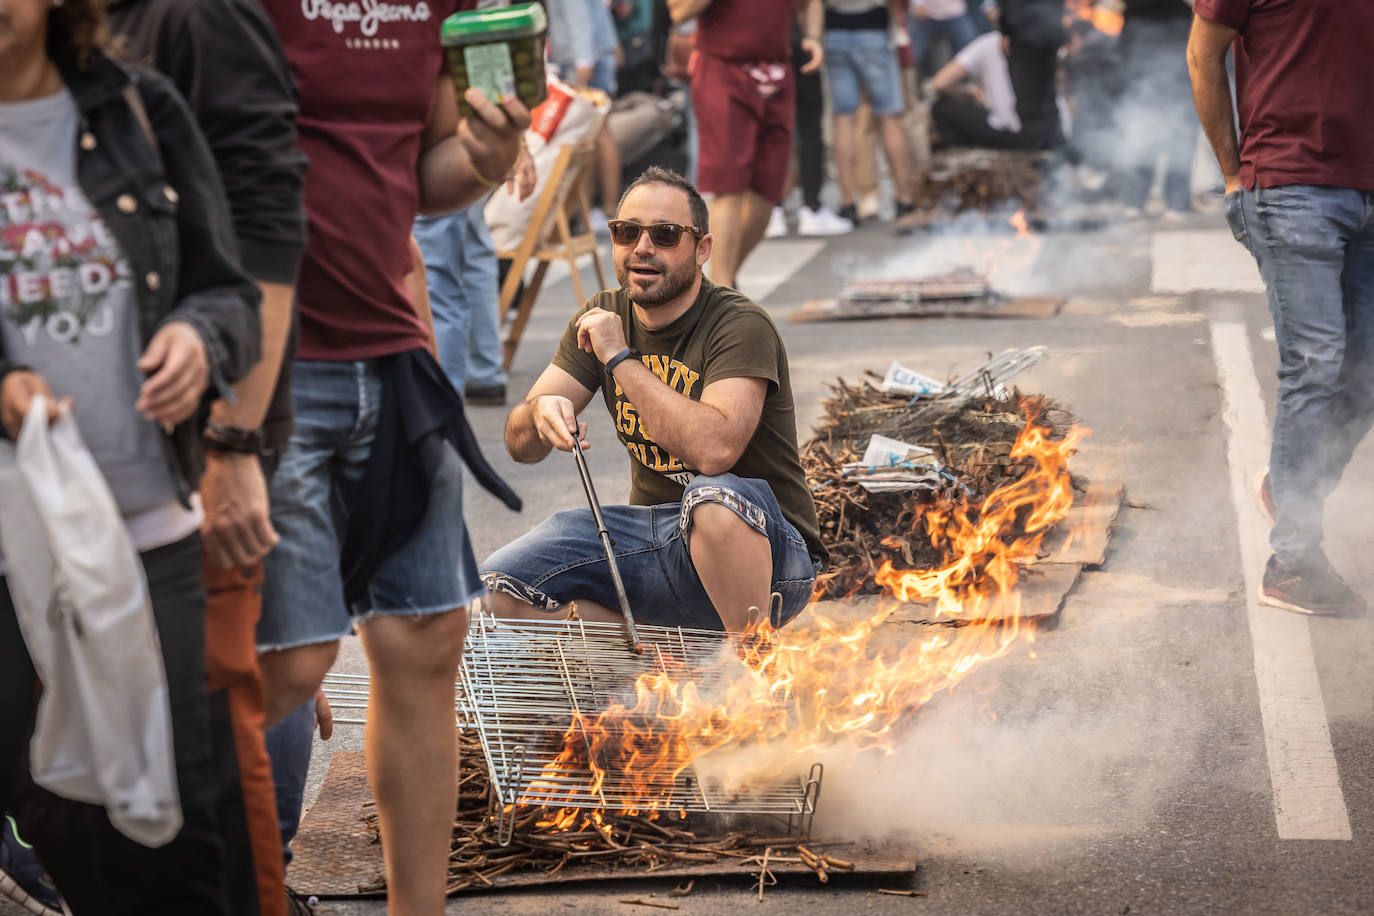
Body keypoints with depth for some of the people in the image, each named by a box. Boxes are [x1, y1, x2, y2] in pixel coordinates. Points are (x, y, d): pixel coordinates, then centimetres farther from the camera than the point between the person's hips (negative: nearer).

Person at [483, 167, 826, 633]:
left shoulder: (740, 326, -16)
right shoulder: (601, 317, 5)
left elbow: (715, 449, -34)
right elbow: (520, 445, 2)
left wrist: (620, 358, -25)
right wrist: (541, 412, -24)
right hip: (656, 537, 7)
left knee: (714, 497, -40)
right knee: (501, 588, -10)